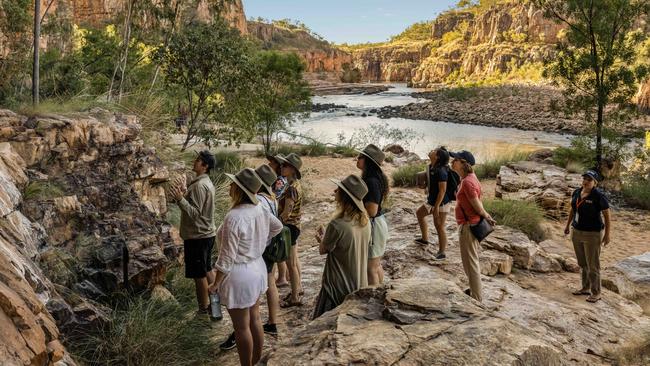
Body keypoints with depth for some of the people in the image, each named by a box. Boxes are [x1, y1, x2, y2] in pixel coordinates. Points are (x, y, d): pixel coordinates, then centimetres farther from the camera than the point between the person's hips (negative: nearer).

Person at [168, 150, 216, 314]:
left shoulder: (199, 185, -21)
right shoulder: (206, 182, 11)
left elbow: (195, 213, -24)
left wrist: (180, 199, -32)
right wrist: (185, 191, 17)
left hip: (197, 236, -10)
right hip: (207, 233, 10)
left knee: (199, 275, 0)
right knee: (207, 270, 19)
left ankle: (204, 309, 9)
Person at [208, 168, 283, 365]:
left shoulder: (234, 217, -26)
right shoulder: (259, 209, -3)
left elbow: (227, 257, -22)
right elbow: (278, 226, 17)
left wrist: (216, 283, -11)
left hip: (239, 275, -8)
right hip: (257, 268, 8)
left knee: (241, 327, 8)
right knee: (255, 320, 21)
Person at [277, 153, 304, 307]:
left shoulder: (291, 188, -23)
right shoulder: (295, 184, 7)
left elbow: (286, 213, -25)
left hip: (289, 227, -10)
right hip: (294, 225, 10)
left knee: (291, 263, 1)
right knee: (295, 259, 22)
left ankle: (294, 298, 12)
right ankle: (298, 288, 38)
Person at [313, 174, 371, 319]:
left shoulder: (337, 225, -26)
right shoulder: (365, 222, -4)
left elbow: (322, 250, -9)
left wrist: (322, 238, 10)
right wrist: (326, 238, 14)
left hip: (339, 287, -7)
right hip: (360, 285, 7)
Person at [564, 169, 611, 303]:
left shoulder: (599, 196, -19)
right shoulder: (577, 193, 1)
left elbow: (607, 215, -13)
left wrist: (607, 234, -12)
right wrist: (568, 225, 19)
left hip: (592, 234, -7)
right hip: (577, 232, 7)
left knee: (593, 265, 2)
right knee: (582, 263, 17)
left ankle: (596, 293, 16)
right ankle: (586, 288, 32)